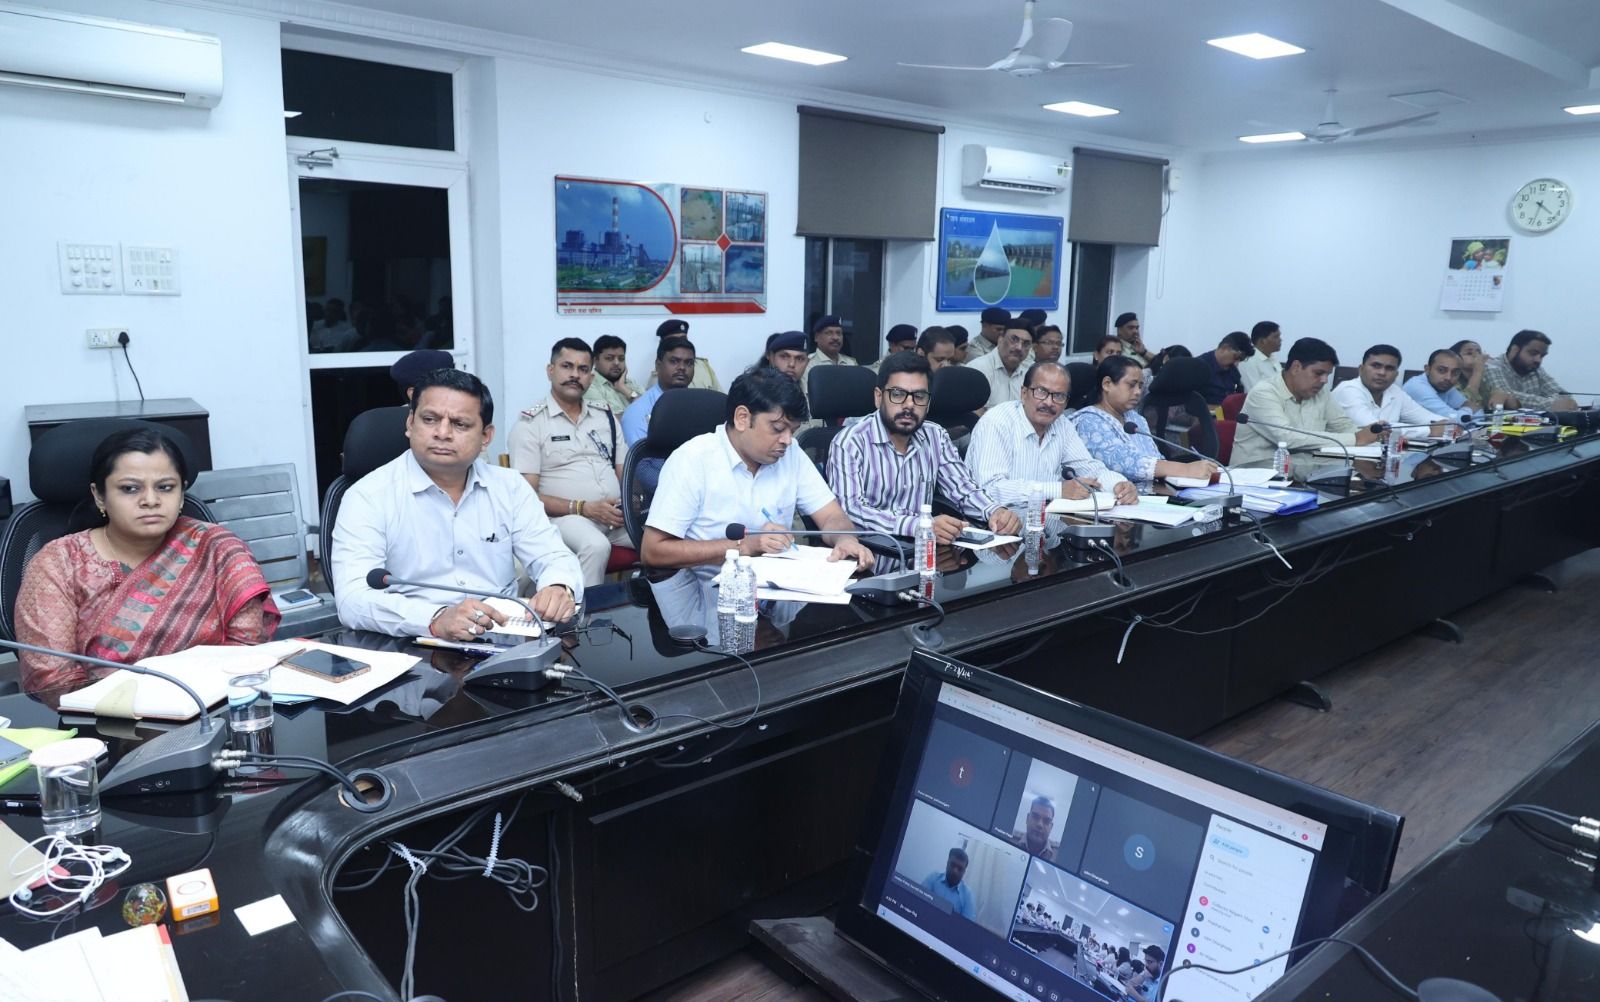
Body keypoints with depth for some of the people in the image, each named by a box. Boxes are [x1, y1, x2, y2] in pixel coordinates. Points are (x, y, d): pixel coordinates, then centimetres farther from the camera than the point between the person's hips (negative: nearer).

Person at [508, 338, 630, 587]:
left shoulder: (606, 415, 18)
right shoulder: (530, 423, 1)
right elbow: (527, 495, -5)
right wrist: (584, 508, -15)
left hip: (616, 517, 5)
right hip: (566, 516, -5)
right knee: (596, 545, -38)